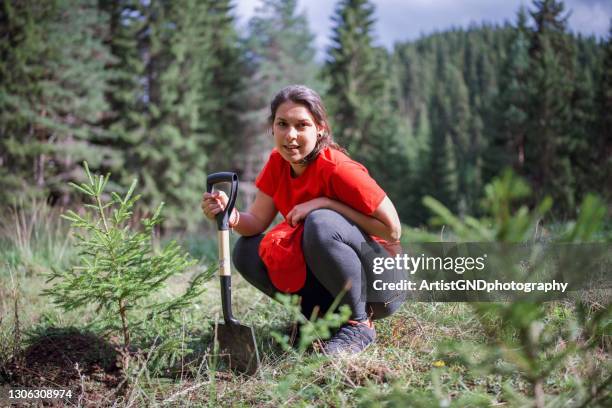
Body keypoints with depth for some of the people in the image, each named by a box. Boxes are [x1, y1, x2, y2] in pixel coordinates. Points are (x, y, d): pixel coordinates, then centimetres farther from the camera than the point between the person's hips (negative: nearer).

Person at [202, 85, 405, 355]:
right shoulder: (278, 162, -3)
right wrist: (231, 216, -28)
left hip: (381, 285, -6)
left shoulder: (337, 169, -24)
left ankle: (359, 324, -14)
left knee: (321, 223, -32)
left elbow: (392, 230, -22)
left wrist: (325, 203, -25)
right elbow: (257, 222, -5)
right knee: (247, 252, -9)